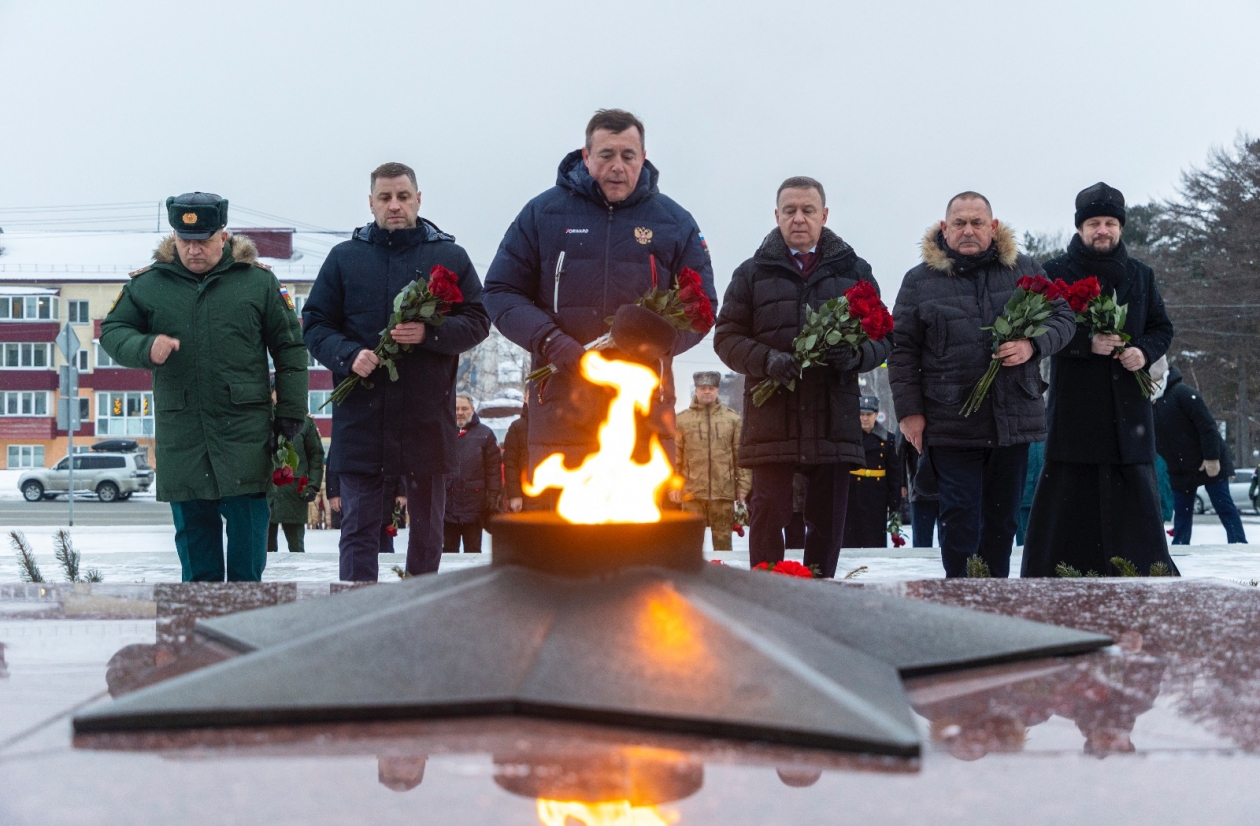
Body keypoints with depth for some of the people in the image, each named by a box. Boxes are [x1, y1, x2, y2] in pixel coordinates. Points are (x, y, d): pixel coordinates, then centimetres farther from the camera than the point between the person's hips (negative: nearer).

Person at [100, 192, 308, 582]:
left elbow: (289, 348, 6)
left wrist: (291, 411, 1)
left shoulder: (258, 281, 3)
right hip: (180, 430, 2)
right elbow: (112, 331, 11)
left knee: (247, 517, -2)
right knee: (192, 522, 7)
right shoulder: (147, 284, 7)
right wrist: (146, 348, -12)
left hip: (245, 430, -2)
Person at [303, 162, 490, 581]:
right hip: (360, 416, 0)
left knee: (427, 527, 9)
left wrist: (430, 333, -15)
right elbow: (315, 325, 7)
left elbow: (477, 322, 4)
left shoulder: (450, 256, 8)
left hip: (427, 417, 0)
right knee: (359, 527, 0)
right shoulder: (344, 258, 8)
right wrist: (348, 355, -13)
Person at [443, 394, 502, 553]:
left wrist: (493, 496, -8)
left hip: (473, 506, -2)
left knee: (472, 552, 5)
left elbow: (494, 468, 0)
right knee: (448, 550, 8)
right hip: (447, 505, 2)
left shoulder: (484, 434, 4)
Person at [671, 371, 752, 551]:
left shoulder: (733, 419, 5)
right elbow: (675, 456, 3)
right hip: (692, 492, 0)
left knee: (723, 540, 7)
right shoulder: (682, 420, 4)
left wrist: (743, 487, 1)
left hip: (724, 491, 0)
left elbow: (741, 455, 5)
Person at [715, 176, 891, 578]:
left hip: (834, 421, 1)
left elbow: (881, 337, 12)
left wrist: (856, 355, -12)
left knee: (827, 522, 6)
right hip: (771, 420, -1)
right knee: (768, 515, -2)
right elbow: (726, 337, 7)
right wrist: (767, 360, -12)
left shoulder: (853, 270, 13)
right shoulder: (753, 273, 11)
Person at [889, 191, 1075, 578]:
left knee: (1003, 517, 10)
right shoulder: (919, 281, 3)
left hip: (1014, 418, 3)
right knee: (960, 517, -5)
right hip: (951, 425, -2)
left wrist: (1033, 345, -11)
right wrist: (909, 410, -4)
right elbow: (902, 350, 2)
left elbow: (1062, 317, 10)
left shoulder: (1024, 270, 8)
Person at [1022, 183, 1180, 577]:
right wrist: (1088, 343, -18)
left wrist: (1145, 351, -5)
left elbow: (1162, 328, 17)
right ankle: (1047, 577, 0)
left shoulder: (1140, 275, 13)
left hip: (1129, 406, 3)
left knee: (1135, 495, 3)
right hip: (1074, 406, -3)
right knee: (1067, 498, -4)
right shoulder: (1056, 273, 2)